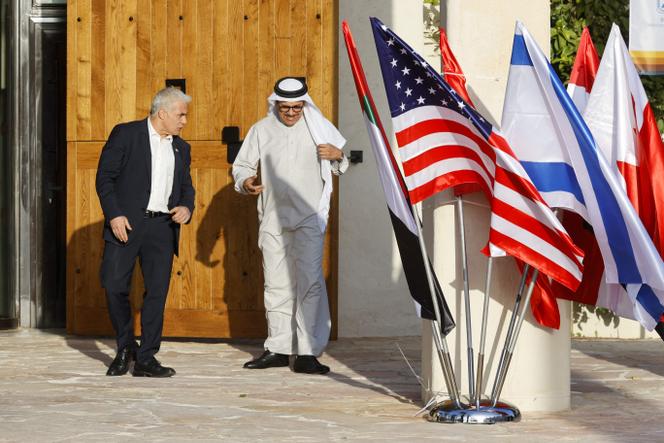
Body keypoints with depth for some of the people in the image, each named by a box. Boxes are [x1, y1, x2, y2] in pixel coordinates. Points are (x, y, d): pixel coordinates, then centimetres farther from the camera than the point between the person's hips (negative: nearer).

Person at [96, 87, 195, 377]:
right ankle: (125, 348, 13)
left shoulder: (181, 148, 17)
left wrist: (187, 208, 0)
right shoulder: (125, 134, 0)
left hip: (162, 226, 4)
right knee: (114, 285, -7)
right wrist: (114, 215, -13)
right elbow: (105, 177, -4)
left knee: (158, 291, -1)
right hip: (126, 223, -4)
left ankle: (146, 358, 5)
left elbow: (186, 187, 22)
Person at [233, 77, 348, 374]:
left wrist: (337, 155, -9)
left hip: (309, 217, -3)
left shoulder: (319, 127, 6)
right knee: (276, 284, 7)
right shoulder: (261, 130, 9)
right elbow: (241, 165, 15)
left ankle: (307, 353, -11)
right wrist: (245, 182, -8)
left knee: (309, 282, -11)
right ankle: (278, 348, 16)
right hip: (272, 218, 3)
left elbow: (342, 167, 15)